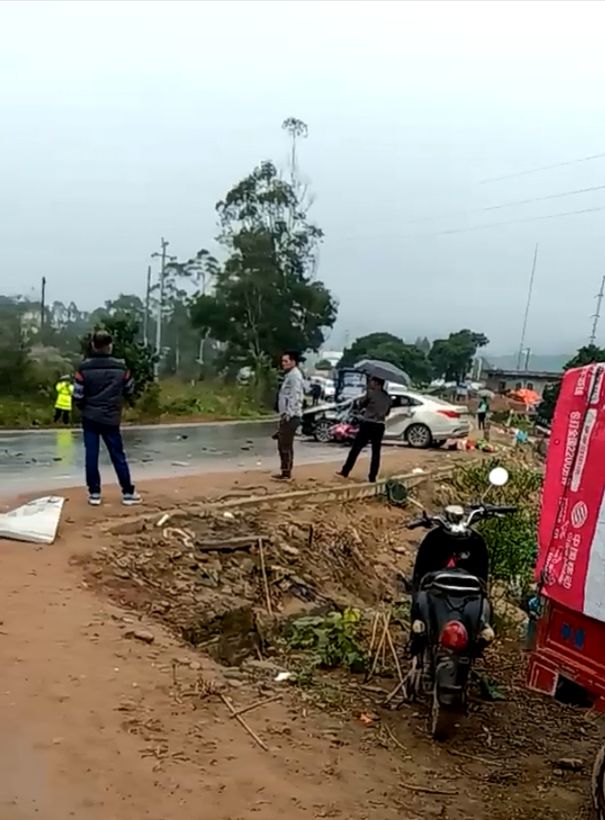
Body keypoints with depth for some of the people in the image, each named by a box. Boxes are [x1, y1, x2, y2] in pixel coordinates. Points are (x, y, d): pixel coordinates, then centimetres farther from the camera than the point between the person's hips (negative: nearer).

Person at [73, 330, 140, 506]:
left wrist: (84, 409, 12)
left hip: (90, 418, 0)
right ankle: (128, 492, 11)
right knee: (118, 455, 7)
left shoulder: (84, 367, -10)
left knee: (91, 455, 6)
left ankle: (94, 493, 8)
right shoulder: (121, 367, -6)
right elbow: (130, 390, 6)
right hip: (111, 419, 0)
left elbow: (77, 396, -7)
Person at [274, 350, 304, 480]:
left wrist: (288, 414, -25)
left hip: (291, 416, -10)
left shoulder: (295, 376, -13)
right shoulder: (289, 375, 19)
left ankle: (287, 473, -3)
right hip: (286, 416, 10)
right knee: (282, 444, 14)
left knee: (286, 445, -7)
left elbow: (295, 397, -22)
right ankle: (285, 472, 20)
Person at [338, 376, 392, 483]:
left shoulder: (371, 393, -9)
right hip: (380, 426, 4)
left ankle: (345, 472, 7)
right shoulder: (387, 397, 8)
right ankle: (372, 476, 5)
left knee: (355, 449, 3)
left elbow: (361, 404, 3)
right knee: (376, 452, 8)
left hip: (367, 424, -4)